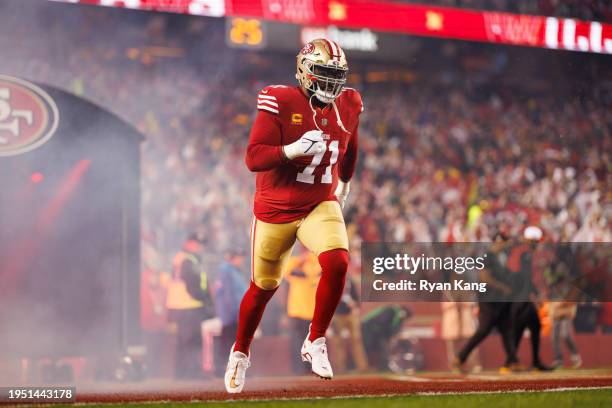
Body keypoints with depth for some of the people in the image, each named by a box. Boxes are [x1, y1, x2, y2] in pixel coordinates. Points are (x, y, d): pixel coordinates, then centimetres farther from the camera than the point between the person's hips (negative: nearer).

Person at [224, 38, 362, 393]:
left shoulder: (348, 106, -1)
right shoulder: (279, 102, -16)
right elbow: (254, 158, -21)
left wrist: (345, 182, 31)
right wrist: (293, 150, -36)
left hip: (321, 204, 3)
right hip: (275, 208, -3)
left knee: (337, 262, -25)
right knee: (264, 286, 10)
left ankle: (315, 343, -7)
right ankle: (240, 353, 36)